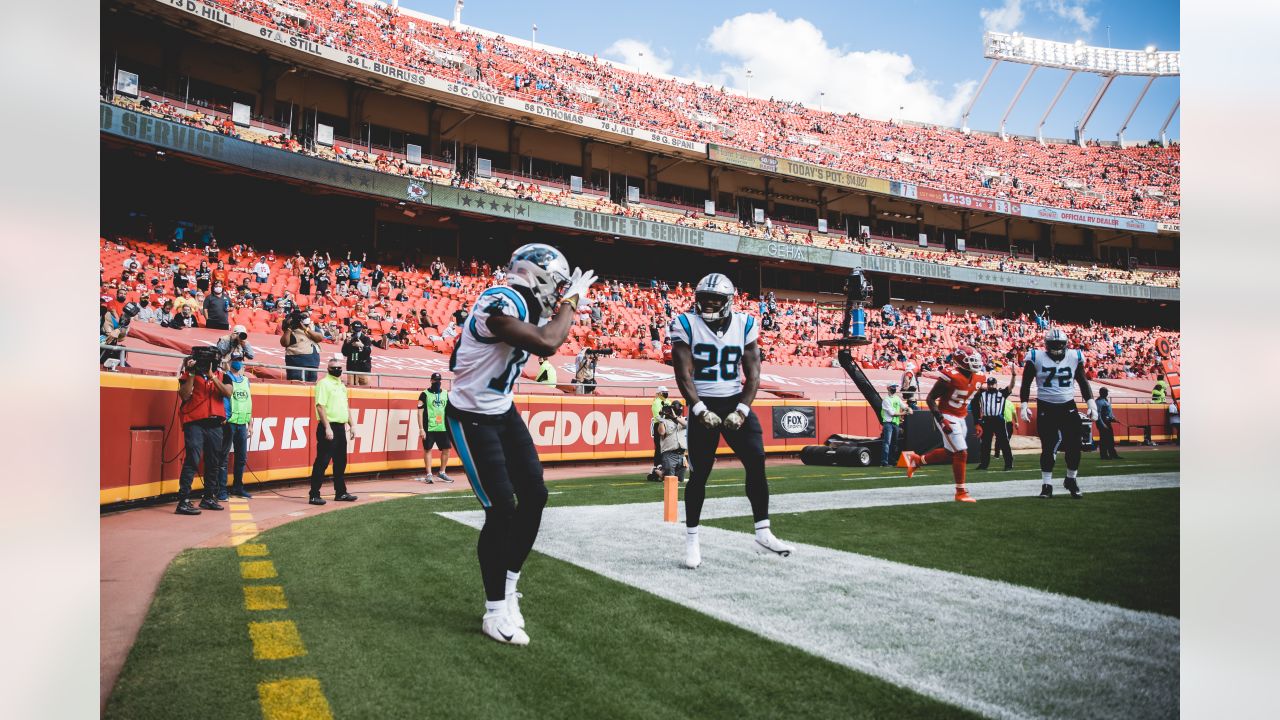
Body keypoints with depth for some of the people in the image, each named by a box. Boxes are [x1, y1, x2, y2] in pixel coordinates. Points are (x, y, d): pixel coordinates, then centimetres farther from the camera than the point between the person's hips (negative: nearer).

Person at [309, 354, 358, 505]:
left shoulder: (342, 385, 17)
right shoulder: (324, 383, -8)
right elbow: (320, 407, -16)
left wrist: (351, 425, 19)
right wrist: (327, 427, -21)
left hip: (341, 428, 8)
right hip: (328, 427, -8)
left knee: (340, 462, 14)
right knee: (322, 462, -7)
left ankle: (341, 492, 23)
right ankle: (314, 495, -2)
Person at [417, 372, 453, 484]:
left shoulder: (446, 394, 11)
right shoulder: (425, 394, -2)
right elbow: (420, 411, -5)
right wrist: (421, 428, -11)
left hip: (443, 428, 4)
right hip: (429, 428, -4)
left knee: (446, 449, 5)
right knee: (427, 449, 1)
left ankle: (441, 472, 20)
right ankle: (429, 474, 7)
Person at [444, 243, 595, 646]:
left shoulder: (529, 307, 4)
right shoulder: (499, 303, -25)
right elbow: (546, 344, -37)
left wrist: (566, 305, 7)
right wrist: (571, 302, -21)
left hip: (503, 413, 9)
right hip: (471, 419, -9)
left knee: (534, 495, 6)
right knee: (501, 507, -10)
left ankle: (508, 587, 22)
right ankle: (496, 612, 5)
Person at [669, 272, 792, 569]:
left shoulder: (744, 325, 2)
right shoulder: (687, 325, -5)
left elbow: (752, 374, 1)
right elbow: (683, 375, -9)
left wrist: (741, 410, -11)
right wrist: (700, 411, -18)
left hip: (736, 403, 3)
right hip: (703, 405, -2)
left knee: (756, 463, -5)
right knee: (699, 473, 0)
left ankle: (763, 531, 9)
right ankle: (691, 539, 14)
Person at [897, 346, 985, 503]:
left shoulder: (978, 377, 1)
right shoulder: (951, 376, -22)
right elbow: (930, 399, -17)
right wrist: (941, 420, -24)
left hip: (962, 418, 8)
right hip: (947, 417, -8)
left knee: (949, 453, 16)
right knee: (961, 453, -10)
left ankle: (916, 460, 37)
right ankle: (961, 492, 1)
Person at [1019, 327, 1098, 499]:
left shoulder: (1074, 357, 3)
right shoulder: (1036, 358, -5)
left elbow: (1083, 382, 12)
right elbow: (1026, 384, 2)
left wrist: (1091, 403, 5)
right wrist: (1024, 405, -6)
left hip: (1068, 407, 2)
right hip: (1046, 409, -2)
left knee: (1074, 446, 0)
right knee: (1048, 448, 0)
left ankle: (1071, 480, 22)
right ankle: (1046, 485, 12)